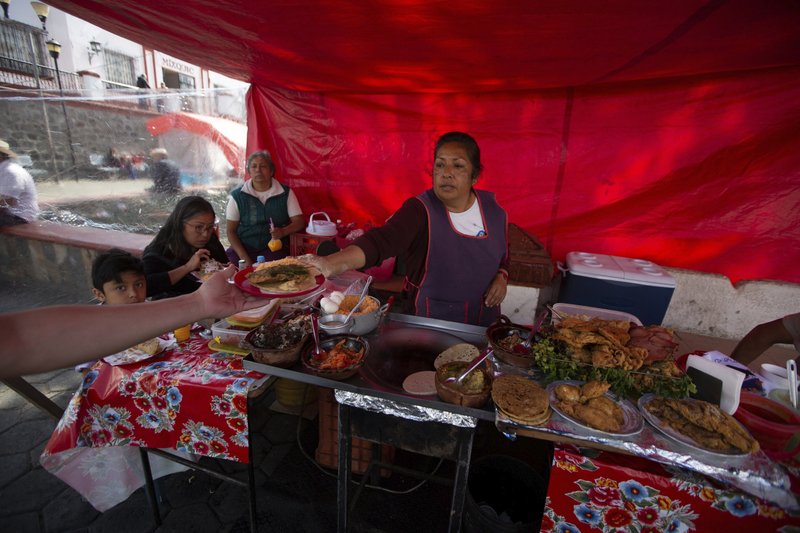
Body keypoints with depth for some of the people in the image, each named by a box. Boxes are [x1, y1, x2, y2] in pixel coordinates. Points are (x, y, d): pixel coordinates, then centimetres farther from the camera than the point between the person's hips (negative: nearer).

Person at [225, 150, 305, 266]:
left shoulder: (286, 193, 4)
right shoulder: (237, 196, 3)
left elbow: (298, 221, 3)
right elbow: (231, 231, 3)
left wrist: (283, 231, -20)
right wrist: (245, 259, -10)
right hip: (244, 248, 2)